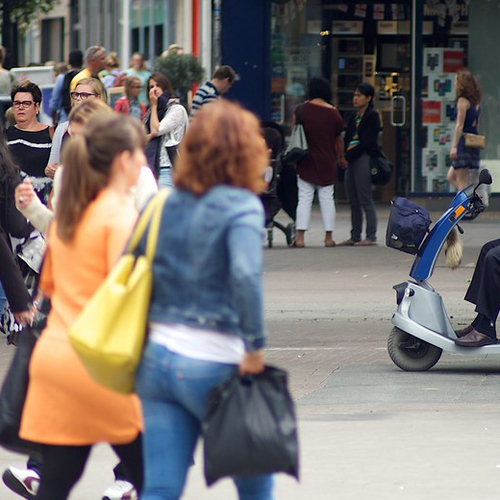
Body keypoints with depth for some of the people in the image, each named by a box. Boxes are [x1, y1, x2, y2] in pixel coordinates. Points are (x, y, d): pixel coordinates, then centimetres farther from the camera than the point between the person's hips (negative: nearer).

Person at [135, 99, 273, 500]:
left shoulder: (162, 205, 9)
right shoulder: (240, 206, -9)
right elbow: (245, 275, -24)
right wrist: (254, 347, -17)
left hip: (157, 360, 5)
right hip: (214, 363, -5)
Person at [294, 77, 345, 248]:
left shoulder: (301, 110, -4)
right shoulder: (333, 113, -3)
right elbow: (339, 139, 5)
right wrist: (341, 157, 20)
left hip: (306, 161, 0)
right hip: (327, 161, 0)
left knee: (304, 198, 2)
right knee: (327, 198, 6)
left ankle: (300, 237, -5)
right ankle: (328, 237, 6)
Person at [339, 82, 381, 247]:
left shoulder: (372, 116, -5)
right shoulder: (353, 118, 19)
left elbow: (367, 142, -13)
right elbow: (347, 139, 15)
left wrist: (348, 156, -15)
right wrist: (343, 156, -3)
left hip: (364, 158, -8)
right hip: (351, 160, 8)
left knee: (365, 199, -9)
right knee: (353, 201, 8)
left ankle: (371, 237, -7)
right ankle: (355, 236, 12)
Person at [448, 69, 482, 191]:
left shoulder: (463, 101, -11)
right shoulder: (475, 101, 14)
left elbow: (460, 125, -16)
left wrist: (454, 146, -18)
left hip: (464, 142, -9)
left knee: (462, 181, -5)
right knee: (451, 177, 16)